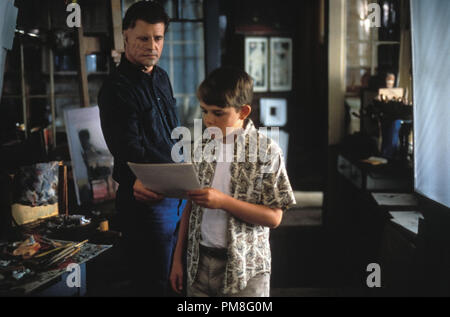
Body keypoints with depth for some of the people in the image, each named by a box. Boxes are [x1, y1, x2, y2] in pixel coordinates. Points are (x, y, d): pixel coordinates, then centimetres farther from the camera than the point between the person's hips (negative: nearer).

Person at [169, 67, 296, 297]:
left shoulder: (266, 151, -9)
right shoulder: (202, 150, 5)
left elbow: (274, 217, -12)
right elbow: (190, 207, 10)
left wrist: (223, 201, -22)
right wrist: (178, 258, 8)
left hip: (245, 269, -4)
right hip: (199, 264, 4)